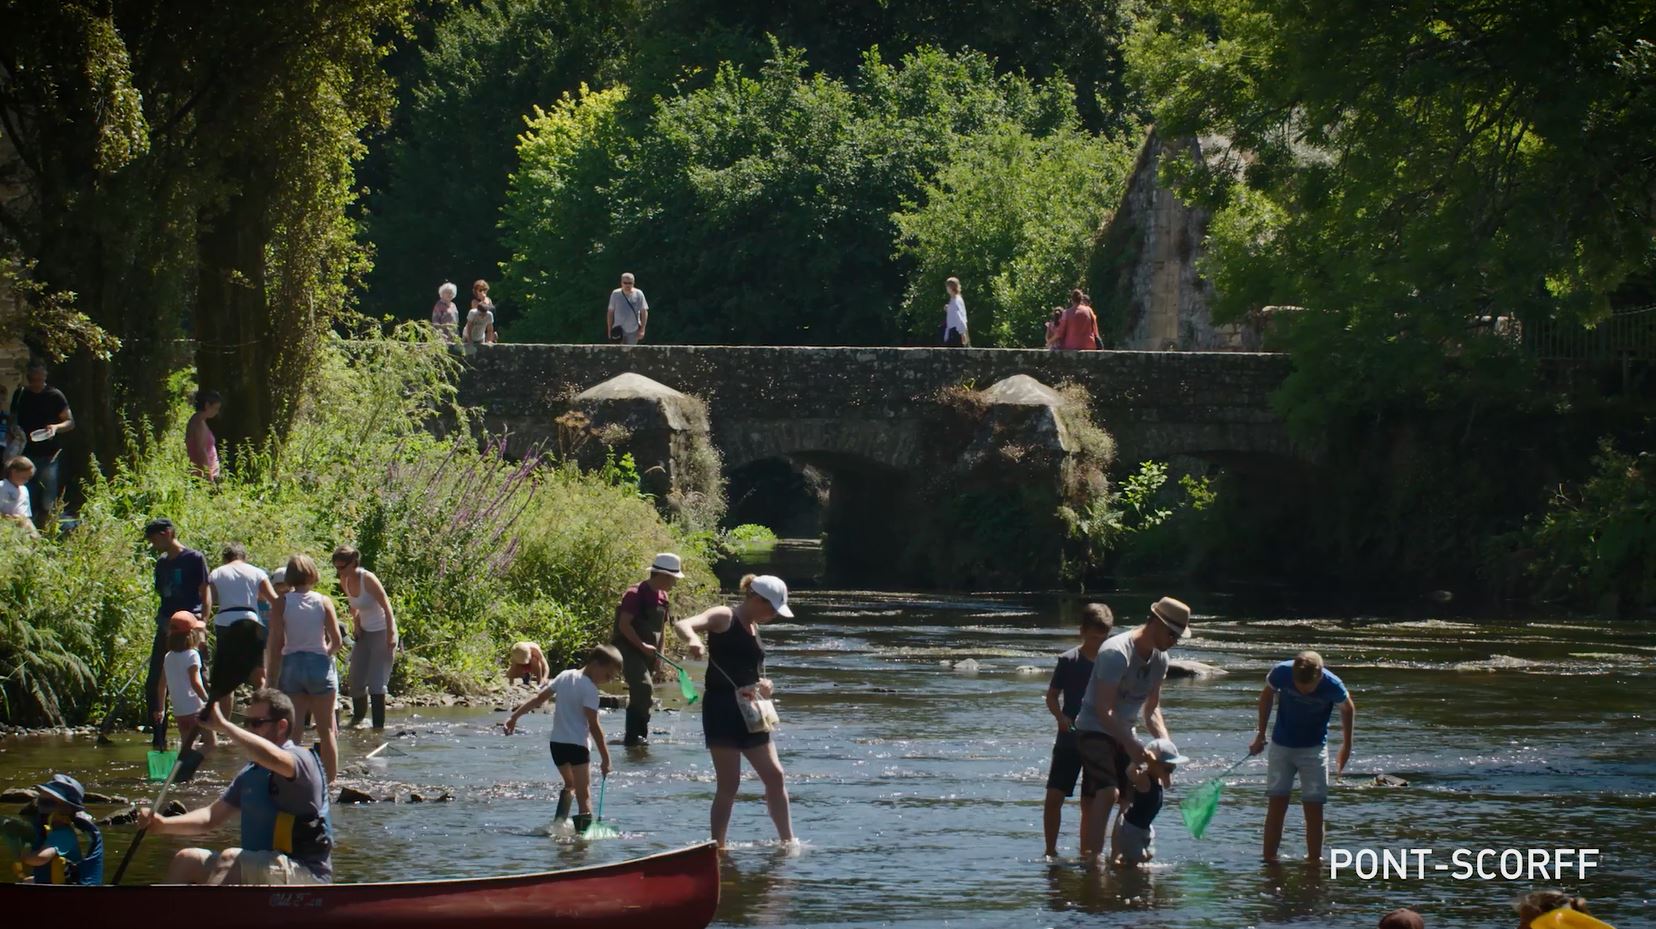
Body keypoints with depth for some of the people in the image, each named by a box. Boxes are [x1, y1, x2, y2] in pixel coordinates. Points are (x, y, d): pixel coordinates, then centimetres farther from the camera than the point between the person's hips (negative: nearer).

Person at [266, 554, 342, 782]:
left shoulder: (281, 604, -4)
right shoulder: (323, 602, -3)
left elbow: (275, 644, -6)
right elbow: (337, 641, -5)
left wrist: (272, 678, -1)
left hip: (291, 665, 0)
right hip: (320, 665, 0)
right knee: (326, 730, 8)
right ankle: (331, 780, 8)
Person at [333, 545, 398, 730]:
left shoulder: (368, 579, -22)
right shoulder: (344, 581, -1)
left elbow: (386, 606, -22)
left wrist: (390, 635, -25)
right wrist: (355, 624, 2)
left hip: (382, 632, -7)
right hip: (364, 632, 7)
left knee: (376, 682, -12)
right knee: (356, 680, 8)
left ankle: (379, 725, -10)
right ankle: (358, 717, 30)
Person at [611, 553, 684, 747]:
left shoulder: (662, 597, 11)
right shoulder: (636, 594, -16)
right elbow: (624, 624, -21)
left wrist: (658, 656, 14)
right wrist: (642, 645, -24)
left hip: (647, 651, 9)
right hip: (628, 649, -9)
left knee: (641, 695, 11)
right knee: (644, 688, -21)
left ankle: (633, 737, 18)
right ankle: (635, 736, -20)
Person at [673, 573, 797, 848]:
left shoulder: (753, 628, 18)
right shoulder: (724, 617, -6)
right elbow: (682, 625, -23)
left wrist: (764, 686, 0)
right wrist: (693, 639, -46)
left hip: (748, 711, 8)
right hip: (722, 710, -8)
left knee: (774, 776, 7)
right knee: (728, 783, -7)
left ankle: (788, 841, 14)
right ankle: (718, 846, 0)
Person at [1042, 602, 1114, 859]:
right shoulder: (1068, 661, -3)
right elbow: (1052, 695, 1)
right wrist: (1060, 716, -18)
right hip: (1069, 740, -1)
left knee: (1090, 803, 5)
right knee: (1054, 795, -9)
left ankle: (1086, 854, 15)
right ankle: (1051, 851, 1)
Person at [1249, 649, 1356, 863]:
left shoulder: (1332, 686, -24)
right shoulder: (1281, 673, -22)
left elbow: (1348, 709, -1)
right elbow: (1267, 695, 1)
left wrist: (1346, 745, 9)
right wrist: (1261, 734, 7)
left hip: (1314, 749, -1)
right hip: (1281, 746, 1)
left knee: (1314, 809, -3)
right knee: (1276, 806, -3)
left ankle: (1314, 861, 5)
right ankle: (1269, 862, 1)